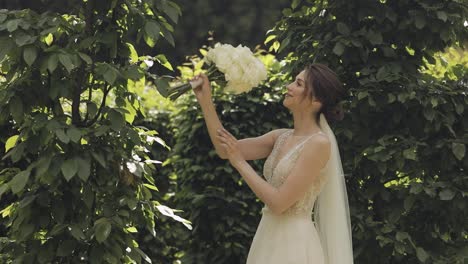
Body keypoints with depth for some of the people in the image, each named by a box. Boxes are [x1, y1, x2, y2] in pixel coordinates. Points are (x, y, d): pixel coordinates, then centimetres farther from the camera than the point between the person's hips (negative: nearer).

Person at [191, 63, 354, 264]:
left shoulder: (319, 143, -15)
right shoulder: (282, 137, 8)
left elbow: (278, 202, -19)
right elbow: (225, 151, 7)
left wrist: (240, 163, -11)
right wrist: (205, 101, 2)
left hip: (293, 243, -8)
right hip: (269, 238, 8)